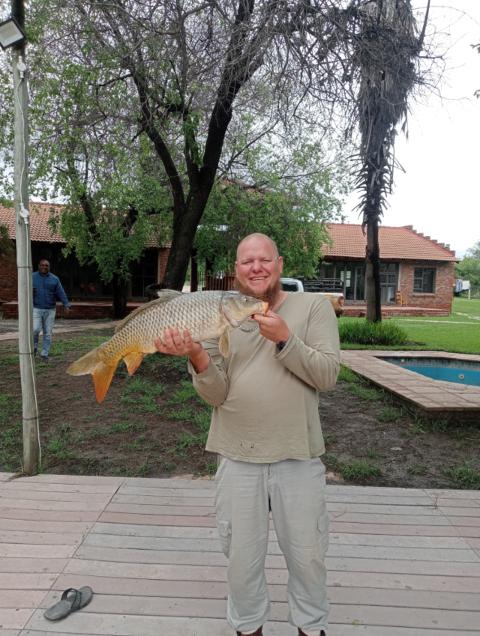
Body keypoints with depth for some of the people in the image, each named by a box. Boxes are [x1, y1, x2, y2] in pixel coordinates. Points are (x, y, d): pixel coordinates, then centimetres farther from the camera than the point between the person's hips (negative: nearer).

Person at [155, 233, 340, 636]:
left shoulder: (314, 306, -2)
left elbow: (327, 375, -11)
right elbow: (216, 394, -5)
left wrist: (284, 338, -24)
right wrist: (197, 357, -24)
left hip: (298, 456, 0)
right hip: (238, 457, 1)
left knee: (307, 553, 17)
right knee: (242, 556, 18)